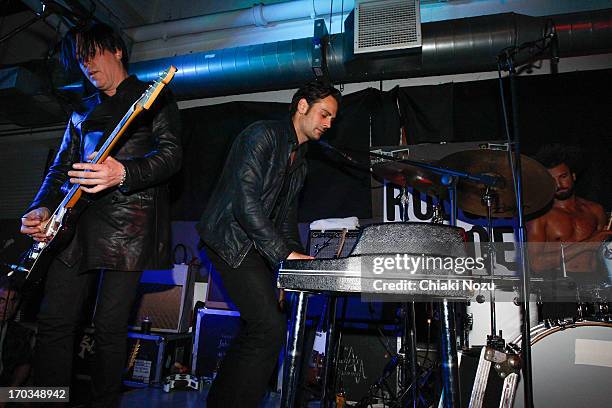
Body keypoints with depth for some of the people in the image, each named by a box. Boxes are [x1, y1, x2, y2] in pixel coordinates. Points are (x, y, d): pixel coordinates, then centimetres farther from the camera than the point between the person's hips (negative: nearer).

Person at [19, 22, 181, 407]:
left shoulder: (156, 97, 7)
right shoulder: (83, 110, 23)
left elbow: (171, 154, -7)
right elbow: (62, 166, 20)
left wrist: (123, 174, -25)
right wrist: (43, 208, 1)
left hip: (130, 220, -5)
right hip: (76, 221, 5)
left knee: (110, 326, 0)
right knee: (55, 321, 3)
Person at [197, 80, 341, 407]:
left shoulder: (299, 161, 18)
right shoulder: (263, 135, -11)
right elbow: (246, 203, -23)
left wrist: (297, 257, 5)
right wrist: (286, 255, -23)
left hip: (256, 245, 10)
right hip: (230, 237, -9)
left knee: (257, 329, 11)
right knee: (270, 328, -14)